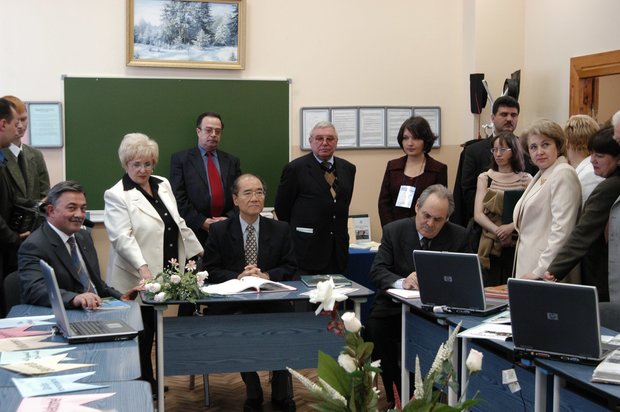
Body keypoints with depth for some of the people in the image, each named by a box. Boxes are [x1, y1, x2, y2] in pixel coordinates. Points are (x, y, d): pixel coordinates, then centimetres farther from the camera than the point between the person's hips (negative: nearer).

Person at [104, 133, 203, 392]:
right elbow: (122, 238, -20)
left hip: (164, 277, 6)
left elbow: (179, 223, 19)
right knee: (140, 335, 1)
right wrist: (142, 267, -31)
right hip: (137, 280, -6)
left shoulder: (163, 185, 11)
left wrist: (196, 252, 18)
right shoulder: (116, 196, -9)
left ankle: (149, 383, 25)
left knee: (152, 332, 13)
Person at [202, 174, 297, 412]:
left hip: (272, 302, 1)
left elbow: (290, 267, 8)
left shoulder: (280, 229, 11)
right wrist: (238, 277, -16)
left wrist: (266, 276, -12)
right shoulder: (219, 231, 6)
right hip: (232, 304, -1)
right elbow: (210, 271, 2)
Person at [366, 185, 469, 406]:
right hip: (396, 306, 0)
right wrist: (402, 282, -27)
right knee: (375, 327, -28)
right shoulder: (394, 231, 0)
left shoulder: (459, 237, 1)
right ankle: (397, 395, -11)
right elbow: (377, 271, -6)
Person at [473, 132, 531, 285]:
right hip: (491, 245, 1)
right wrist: (498, 231, -15)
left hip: (518, 245, 0)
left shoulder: (526, 179, 8)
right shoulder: (485, 178, 9)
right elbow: (478, 215, 0)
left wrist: (511, 226, -18)